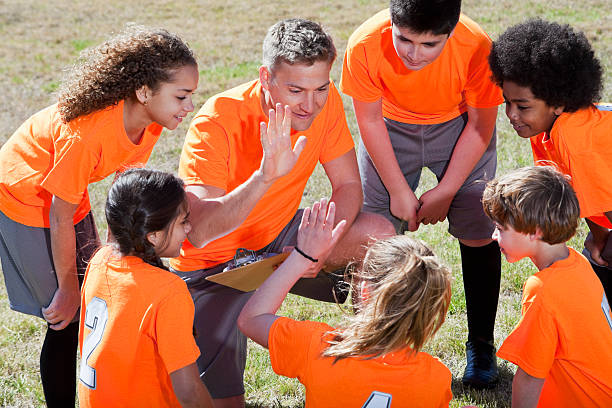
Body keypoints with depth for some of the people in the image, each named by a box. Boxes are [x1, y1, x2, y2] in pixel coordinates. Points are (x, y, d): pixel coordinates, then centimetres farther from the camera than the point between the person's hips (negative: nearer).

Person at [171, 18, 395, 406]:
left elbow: (348, 184, -6)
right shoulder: (217, 122, -30)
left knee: (378, 234, -18)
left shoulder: (324, 102, -14)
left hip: (279, 235, 5)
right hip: (215, 259, -4)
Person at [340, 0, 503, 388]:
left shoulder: (477, 47, -33)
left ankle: (481, 343, 13)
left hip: (459, 126, -1)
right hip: (391, 127, 1)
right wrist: (399, 190, -11)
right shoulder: (365, 46, -32)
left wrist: (445, 192, -13)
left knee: (477, 234, -4)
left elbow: (481, 124, -16)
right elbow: (369, 119, -15)